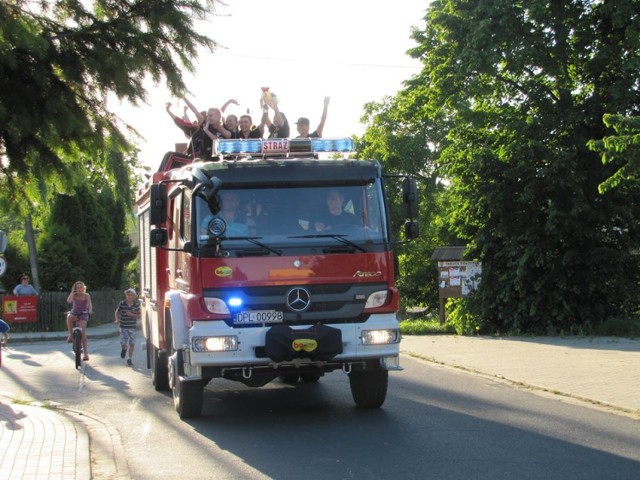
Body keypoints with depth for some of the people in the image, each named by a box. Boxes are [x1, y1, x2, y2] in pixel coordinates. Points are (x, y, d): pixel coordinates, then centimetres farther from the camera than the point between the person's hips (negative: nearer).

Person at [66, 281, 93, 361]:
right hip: (74, 313, 2)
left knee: (83, 332, -16)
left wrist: (90, 310, -35)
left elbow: (89, 304, -15)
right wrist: (73, 291, -14)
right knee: (69, 317, -37)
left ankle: (86, 353, -13)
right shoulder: (74, 295, -2)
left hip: (83, 314, -2)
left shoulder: (86, 296, -4)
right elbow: (69, 301, -21)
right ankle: (71, 334, -19)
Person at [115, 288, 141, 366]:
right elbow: (117, 312, 10)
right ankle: (124, 349, 31)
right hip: (123, 326, -1)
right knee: (123, 342, -7)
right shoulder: (122, 304, -5)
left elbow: (139, 316, 1)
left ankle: (129, 359, 15)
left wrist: (132, 314, -16)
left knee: (131, 343, 0)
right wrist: (117, 319, -6)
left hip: (132, 327, 1)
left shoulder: (136, 305, -4)